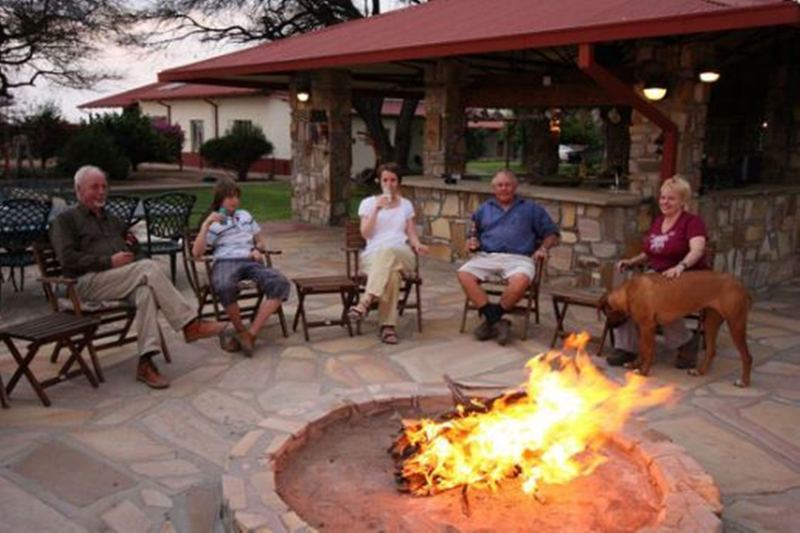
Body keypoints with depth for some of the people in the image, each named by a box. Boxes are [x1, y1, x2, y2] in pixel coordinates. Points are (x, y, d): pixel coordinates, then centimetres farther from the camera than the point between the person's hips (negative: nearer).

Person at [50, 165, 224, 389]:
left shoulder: (111, 219, 30)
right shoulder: (65, 220, 9)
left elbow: (130, 244, 39)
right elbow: (68, 259, -6)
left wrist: (132, 243, 13)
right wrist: (109, 261, -15)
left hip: (123, 281, 5)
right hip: (88, 282, -5)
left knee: (145, 291, -33)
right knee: (148, 267, -30)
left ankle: (146, 362, -42)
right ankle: (190, 324, -29)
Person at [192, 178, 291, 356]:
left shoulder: (245, 216, 25)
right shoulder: (213, 222, 13)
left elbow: (260, 241, 32)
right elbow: (197, 252, 1)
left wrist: (258, 250, 8)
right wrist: (205, 225, -6)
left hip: (250, 262, 3)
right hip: (225, 262, -3)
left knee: (281, 283, -29)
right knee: (225, 287, -42)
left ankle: (251, 333, -27)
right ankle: (240, 330, -15)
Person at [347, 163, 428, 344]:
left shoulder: (406, 205, 20)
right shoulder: (368, 202, 13)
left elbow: (411, 234, 15)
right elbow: (365, 234, 1)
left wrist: (417, 245, -8)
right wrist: (376, 209, -9)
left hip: (401, 254, 1)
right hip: (374, 254, 0)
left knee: (387, 251, -40)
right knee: (391, 272, -40)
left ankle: (365, 302, -51)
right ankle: (388, 325, -44)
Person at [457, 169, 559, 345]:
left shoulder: (531, 208, 19)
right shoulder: (484, 209, 26)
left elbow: (552, 234, 17)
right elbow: (474, 235, 27)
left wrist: (543, 248, -2)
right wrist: (472, 241, 3)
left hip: (518, 258, -2)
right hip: (486, 256, 2)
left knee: (521, 280, -38)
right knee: (464, 274, -28)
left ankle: (492, 317, -18)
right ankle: (496, 320, -28)